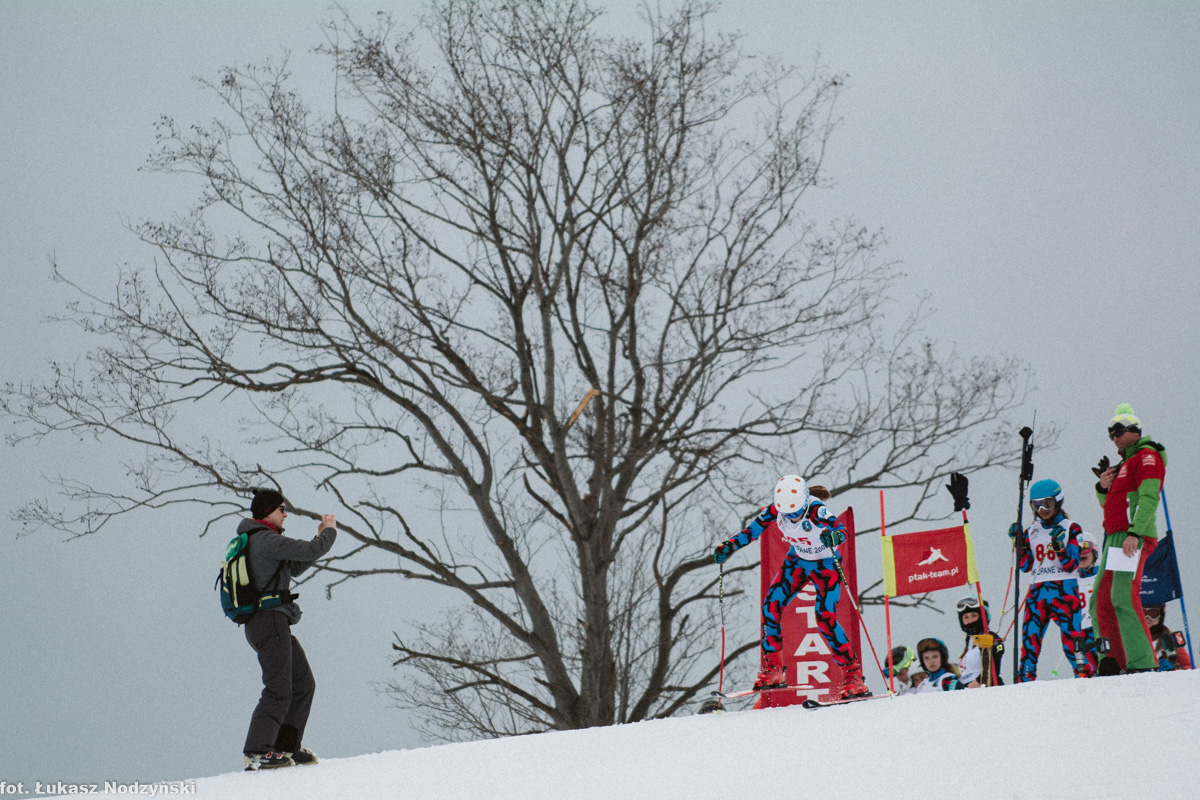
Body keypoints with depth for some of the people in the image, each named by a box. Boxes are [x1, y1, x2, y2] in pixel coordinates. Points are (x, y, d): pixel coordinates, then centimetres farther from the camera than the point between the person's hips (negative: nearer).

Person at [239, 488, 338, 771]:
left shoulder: (257, 541, 20)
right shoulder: (265, 540, -12)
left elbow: (293, 567, 28)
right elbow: (310, 551, -17)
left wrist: (320, 538, 21)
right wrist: (329, 532, 2)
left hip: (276, 625, 11)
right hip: (270, 619, -11)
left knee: (304, 684, 14)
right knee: (279, 689, -13)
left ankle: (287, 746, 17)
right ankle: (257, 752, -16)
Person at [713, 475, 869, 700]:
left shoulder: (817, 511, -32)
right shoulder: (776, 510, -17)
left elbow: (841, 530, -46)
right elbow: (753, 529, -7)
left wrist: (834, 536, -69)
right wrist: (730, 546, -19)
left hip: (826, 565, -5)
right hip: (797, 561, 5)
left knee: (825, 619, -18)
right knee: (771, 605, -10)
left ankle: (853, 676, -7)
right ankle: (772, 669, 2)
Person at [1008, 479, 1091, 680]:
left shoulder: (1071, 529, 3)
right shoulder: (1031, 532, 15)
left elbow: (1070, 565, -5)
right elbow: (1025, 566, 13)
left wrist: (1060, 545, -20)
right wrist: (1019, 543, 2)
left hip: (1065, 590, -4)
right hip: (1038, 590, 4)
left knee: (1071, 637, -11)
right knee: (1029, 637, -4)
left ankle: (1085, 674, -6)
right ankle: (1025, 680, -3)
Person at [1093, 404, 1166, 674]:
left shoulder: (1147, 456, -2)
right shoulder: (1126, 463, 26)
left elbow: (1149, 498, -15)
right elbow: (1109, 505, 30)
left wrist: (1134, 533, -26)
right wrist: (1102, 487, 8)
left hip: (1134, 538, -10)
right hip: (1115, 538, 10)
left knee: (1123, 597, -22)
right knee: (1101, 603, 6)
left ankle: (1142, 664, -26)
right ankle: (1118, 664, 7)